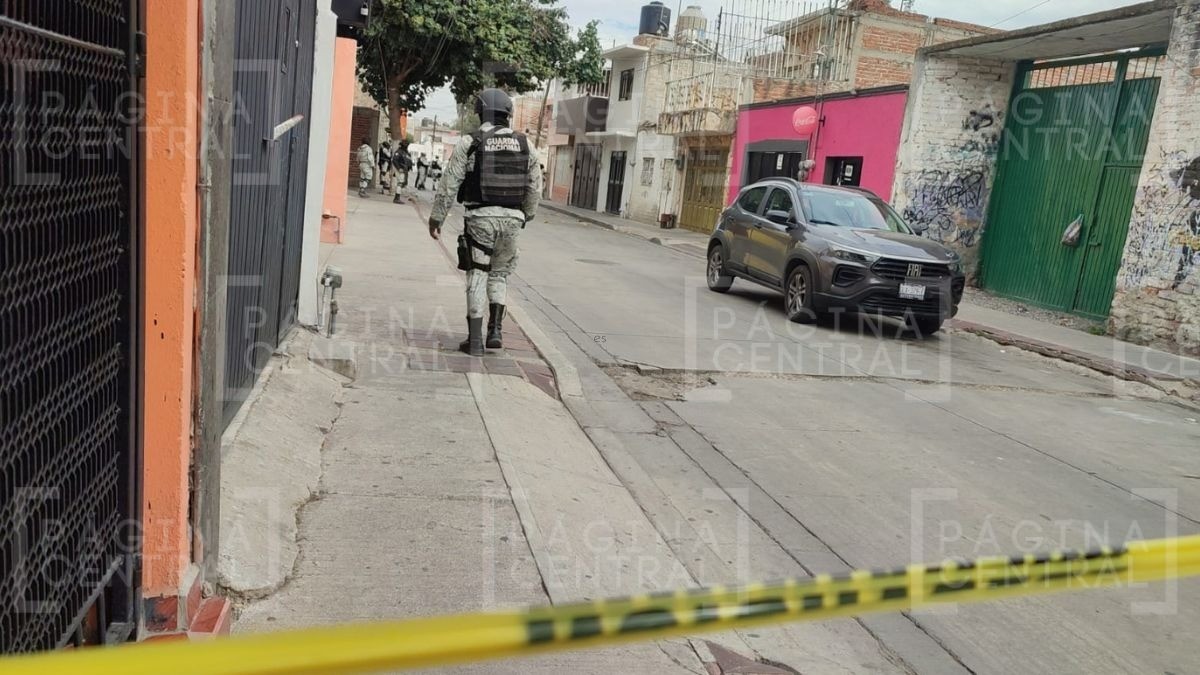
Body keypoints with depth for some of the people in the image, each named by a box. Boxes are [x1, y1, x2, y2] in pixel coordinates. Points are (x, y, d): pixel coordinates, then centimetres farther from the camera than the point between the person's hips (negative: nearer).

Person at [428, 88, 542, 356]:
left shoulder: (470, 143, -4)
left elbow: (449, 184, -4)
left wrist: (436, 217, 4)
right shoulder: (523, 143, 6)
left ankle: (475, 339, 4)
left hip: (481, 216, -3)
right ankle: (495, 331, 10)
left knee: (478, 276, 5)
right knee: (499, 274, 18)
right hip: (512, 218, 3)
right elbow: (535, 185, 10)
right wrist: (526, 215, 23)